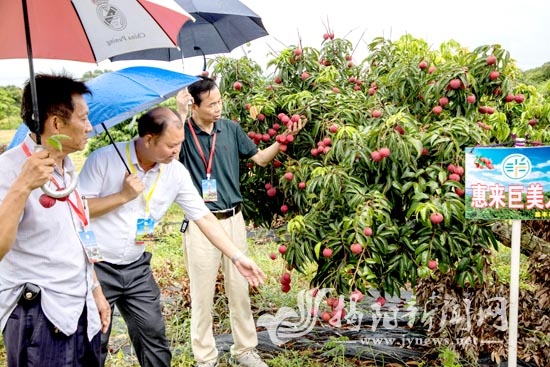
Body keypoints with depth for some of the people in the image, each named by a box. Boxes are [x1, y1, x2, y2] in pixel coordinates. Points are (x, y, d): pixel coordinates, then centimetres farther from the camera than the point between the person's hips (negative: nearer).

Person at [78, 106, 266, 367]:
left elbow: (204, 217, -3)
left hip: (137, 269, 4)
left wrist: (237, 257, -6)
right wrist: (123, 196, -21)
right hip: (96, 267, -3)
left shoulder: (176, 172, -5)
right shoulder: (104, 159, -15)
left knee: (154, 338, 9)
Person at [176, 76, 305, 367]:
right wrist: (180, 115, -26)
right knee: (202, 294, 8)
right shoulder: (184, 131, -8)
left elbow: (259, 158, 11)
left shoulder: (230, 128, 3)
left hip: (233, 219, 4)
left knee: (239, 289, 14)